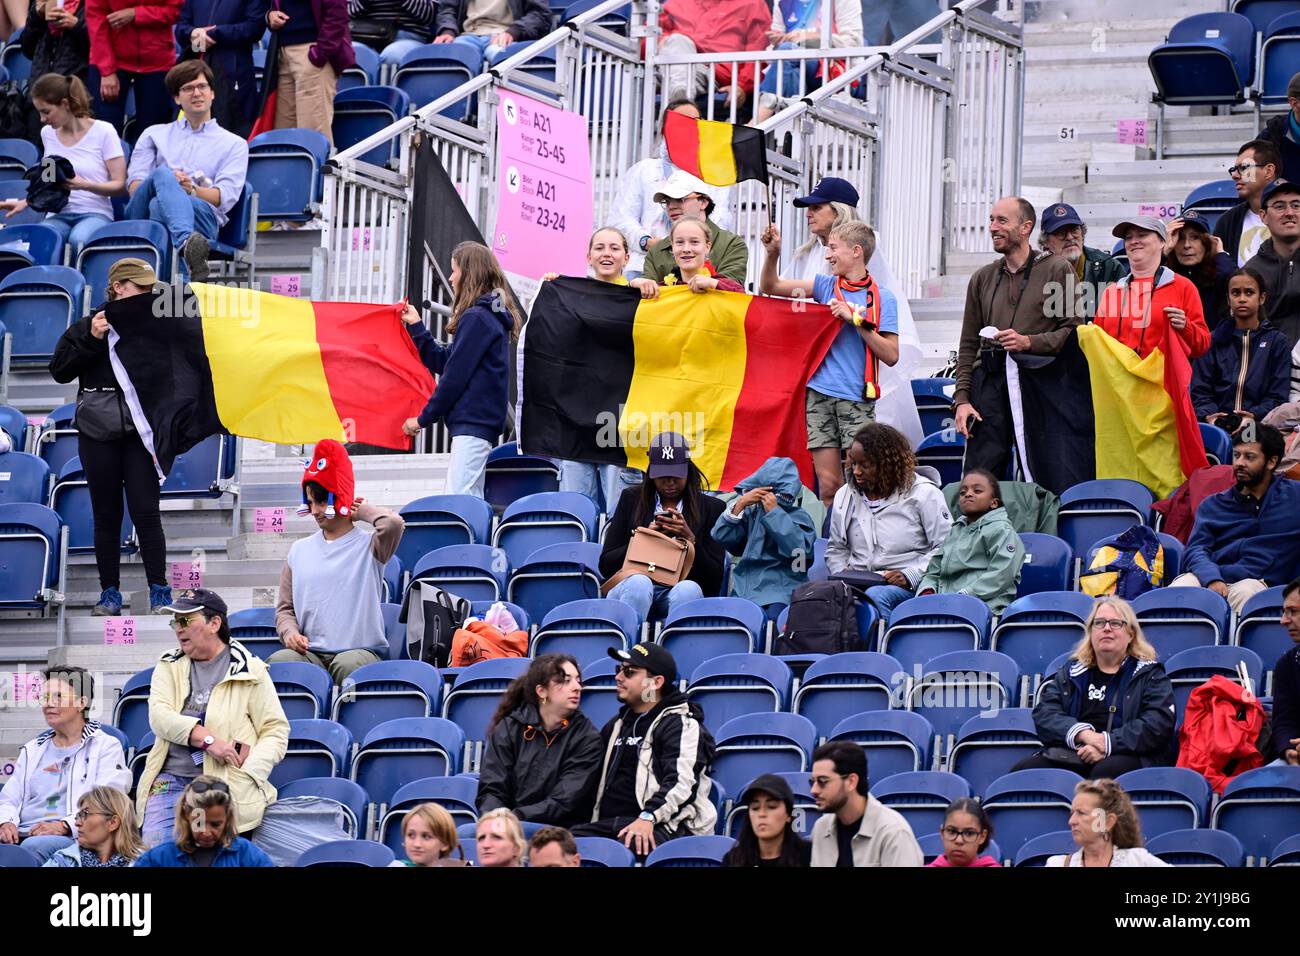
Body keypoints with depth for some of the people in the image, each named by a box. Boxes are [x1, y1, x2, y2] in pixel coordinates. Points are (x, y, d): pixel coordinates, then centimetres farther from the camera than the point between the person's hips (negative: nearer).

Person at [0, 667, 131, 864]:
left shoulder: (106, 747, 11)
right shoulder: (32, 750, 31)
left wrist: (63, 826, -20)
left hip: (72, 838, -4)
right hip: (22, 835, 4)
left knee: (34, 846, -40)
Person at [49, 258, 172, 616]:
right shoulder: (86, 327, 5)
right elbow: (60, 371, -1)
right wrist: (91, 340, -11)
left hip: (140, 434, -1)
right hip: (98, 434, 1)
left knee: (146, 511, -7)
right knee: (106, 515, 6)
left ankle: (160, 590, -1)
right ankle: (109, 592, 12)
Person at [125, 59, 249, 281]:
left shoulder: (234, 144, 25)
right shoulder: (154, 134, 30)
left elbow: (225, 197, 8)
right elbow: (134, 185, 14)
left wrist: (192, 191, -13)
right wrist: (170, 186, -9)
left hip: (203, 215, -1)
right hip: (144, 214, 1)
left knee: (158, 205, -38)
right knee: (163, 173, -35)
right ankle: (186, 242, -63)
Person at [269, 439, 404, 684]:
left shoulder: (368, 546, 5)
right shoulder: (299, 550, 21)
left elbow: (393, 523, -19)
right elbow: (285, 608, 21)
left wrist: (363, 511, 3)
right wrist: (290, 632, -2)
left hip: (362, 649, -3)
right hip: (310, 653, 3)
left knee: (347, 664, -39)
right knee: (278, 661, -31)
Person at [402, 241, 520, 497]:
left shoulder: (476, 319, -12)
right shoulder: (492, 317, 19)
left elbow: (455, 376, -14)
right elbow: (443, 361, 22)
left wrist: (424, 418, -7)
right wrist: (416, 327, 23)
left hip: (472, 423, -11)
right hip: (484, 421, 11)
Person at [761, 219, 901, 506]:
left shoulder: (882, 298, 0)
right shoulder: (825, 286, 11)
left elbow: (891, 355, -5)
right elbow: (770, 287, 10)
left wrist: (857, 321, -12)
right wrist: (772, 254, -6)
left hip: (857, 399, -3)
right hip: (820, 395, 3)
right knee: (828, 484, 0)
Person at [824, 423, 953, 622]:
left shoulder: (923, 493, 3)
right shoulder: (845, 497, 19)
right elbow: (836, 550, 28)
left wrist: (910, 576, -13)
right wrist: (843, 574, 6)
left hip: (908, 588, -4)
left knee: (874, 596, -40)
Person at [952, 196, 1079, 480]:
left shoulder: (1057, 270, 4)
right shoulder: (982, 278, 18)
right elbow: (968, 345, 18)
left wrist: (1030, 342, -14)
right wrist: (961, 398, 8)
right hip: (989, 382, 4)